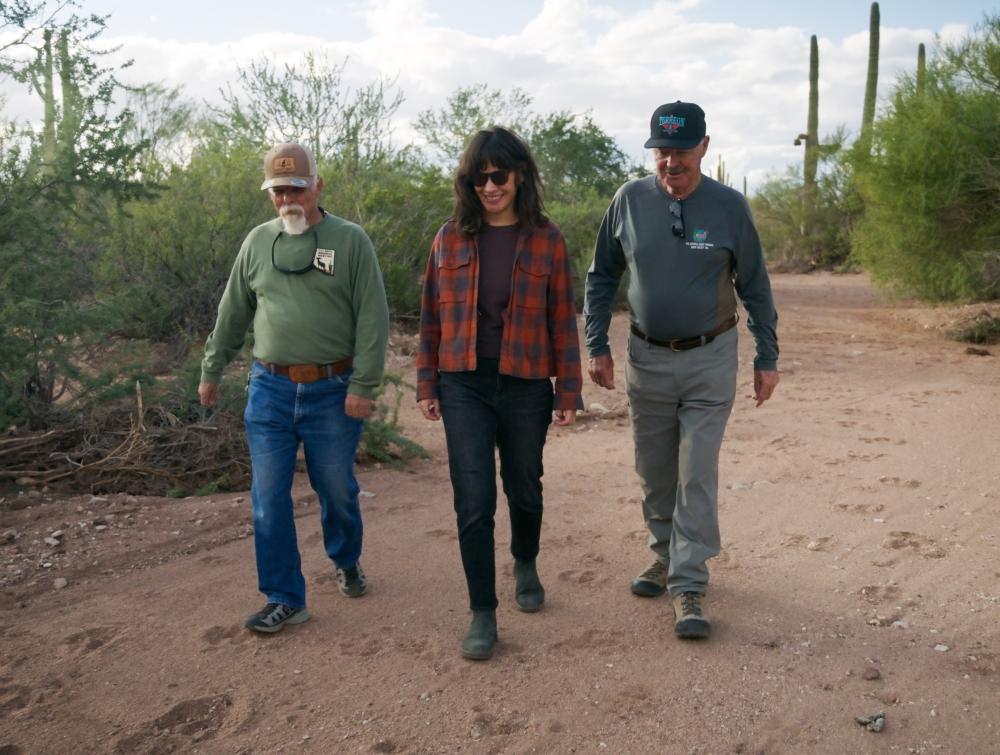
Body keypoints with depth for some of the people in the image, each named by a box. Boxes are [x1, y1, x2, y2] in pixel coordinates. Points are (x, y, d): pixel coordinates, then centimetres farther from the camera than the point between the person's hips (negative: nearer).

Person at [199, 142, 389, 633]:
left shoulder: (350, 241, -3)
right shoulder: (258, 242, 8)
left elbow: (373, 318, -7)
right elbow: (232, 313, 16)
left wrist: (363, 385, -12)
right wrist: (211, 371, 19)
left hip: (332, 392, -3)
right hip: (270, 389, 3)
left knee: (337, 491, 11)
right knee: (269, 498, 2)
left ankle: (346, 563, 39)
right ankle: (285, 599, 15)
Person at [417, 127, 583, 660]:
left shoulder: (546, 240, -2)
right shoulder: (451, 238, 2)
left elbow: (563, 321, 0)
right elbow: (432, 317, 6)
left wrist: (569, 392, 0)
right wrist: (426, 385, 5)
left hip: (526, 386, 0)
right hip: (464, 385, 0)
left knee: (523, 489, 16)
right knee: (474, 501, -3)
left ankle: (526, 565, 46)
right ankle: (483, 614, 11)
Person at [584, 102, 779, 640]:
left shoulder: (729, 206, -7)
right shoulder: (629, 200, -3)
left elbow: (755, 286, 2)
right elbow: (601, 277, 6)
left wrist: (767, 358, 3)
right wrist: (596, 345, 0)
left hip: (709, 359, -2)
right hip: (646, 358, 3)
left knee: (697, 476, -3)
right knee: (654, 473, 13)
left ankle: (688, 586, 5)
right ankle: (666, 557, 33)